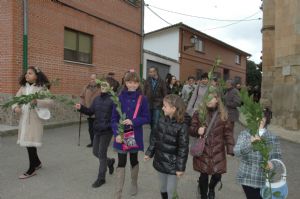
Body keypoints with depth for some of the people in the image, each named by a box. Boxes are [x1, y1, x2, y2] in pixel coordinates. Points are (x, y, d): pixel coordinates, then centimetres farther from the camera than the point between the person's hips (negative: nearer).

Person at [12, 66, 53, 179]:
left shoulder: (42, 88, -7)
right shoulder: (23, 87, 10)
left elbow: (50, 102, -16)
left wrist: (37, 102, -29)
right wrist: (16, 107, -12)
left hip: (34, 119, -6)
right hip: (23, 119, 6)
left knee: (30, 143, -4)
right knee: (27, 142, 14)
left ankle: (32, 169, 9)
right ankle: (37, 162, 34)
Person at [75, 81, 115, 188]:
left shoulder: (113, 99, -14)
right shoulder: (97, 99, 7)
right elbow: (90, 111, 11)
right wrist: (81, 108, -3)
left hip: (107, 130, -7)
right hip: (97, 129, 7)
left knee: (102, 153, 0)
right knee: (95, 152, 14)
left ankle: (101, 178, 17)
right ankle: (110, 162, 43)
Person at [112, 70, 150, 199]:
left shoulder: (142, 99, -7)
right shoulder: (120, 98, -3)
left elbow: (147, 118, -5)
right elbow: (114, 118, -3)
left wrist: (133, 121, -20)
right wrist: (117, 134, -14)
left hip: (135, 136, 0)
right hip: (121, 136, 0)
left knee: (134, 160, 18)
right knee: (121, 163, 2)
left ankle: (134, 184, 42)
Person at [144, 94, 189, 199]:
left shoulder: (181, 127, -20)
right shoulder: (162, 121, -2)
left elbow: (183, 149, -16)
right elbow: (155, 139, 8)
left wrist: (180, 167, -15)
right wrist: (149, 153, 12)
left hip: (172, 164, -5)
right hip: (160, 161, 5)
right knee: (163, 188, 22)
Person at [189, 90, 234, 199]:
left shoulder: (223, 114, -1)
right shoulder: (198, 113, -5)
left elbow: (228, 133, 2)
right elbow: (191, 129, 0)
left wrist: (230, 148, -5)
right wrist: (197, 131, -22)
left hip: (218, 151, 1)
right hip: (203, 150, -1)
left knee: (217, 175, 6)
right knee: (204, 175, 4)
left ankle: (211, 188, 43)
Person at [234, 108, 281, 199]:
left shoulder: (272, 138, -2)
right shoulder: (245, 134, -5)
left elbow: (277, 157, 1)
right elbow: (237, 152, -17)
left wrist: (271, 163, -21)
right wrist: (250, 142, -34)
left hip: (264, 180, 1)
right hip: (247, 178, 0)